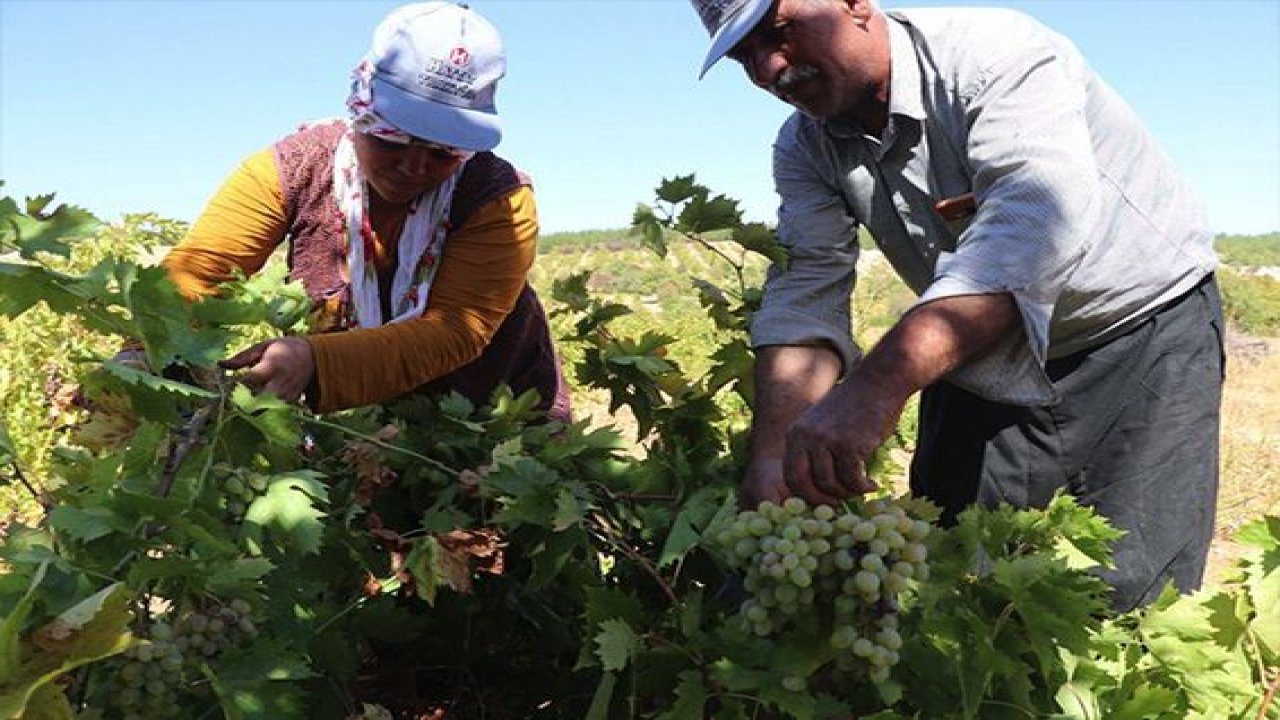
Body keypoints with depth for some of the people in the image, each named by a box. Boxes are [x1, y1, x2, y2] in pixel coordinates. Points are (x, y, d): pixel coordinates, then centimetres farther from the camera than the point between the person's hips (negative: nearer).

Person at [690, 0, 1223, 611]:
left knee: (1127, 596, -13)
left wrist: (878, 384, -54)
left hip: (1144, 329, -5)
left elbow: (1037, 223, -41)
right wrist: (774, 457, -34)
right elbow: (803, 298, -16)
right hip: (985, 359, 5)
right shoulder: (805, 148, -5)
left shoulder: (996, 53, -25)